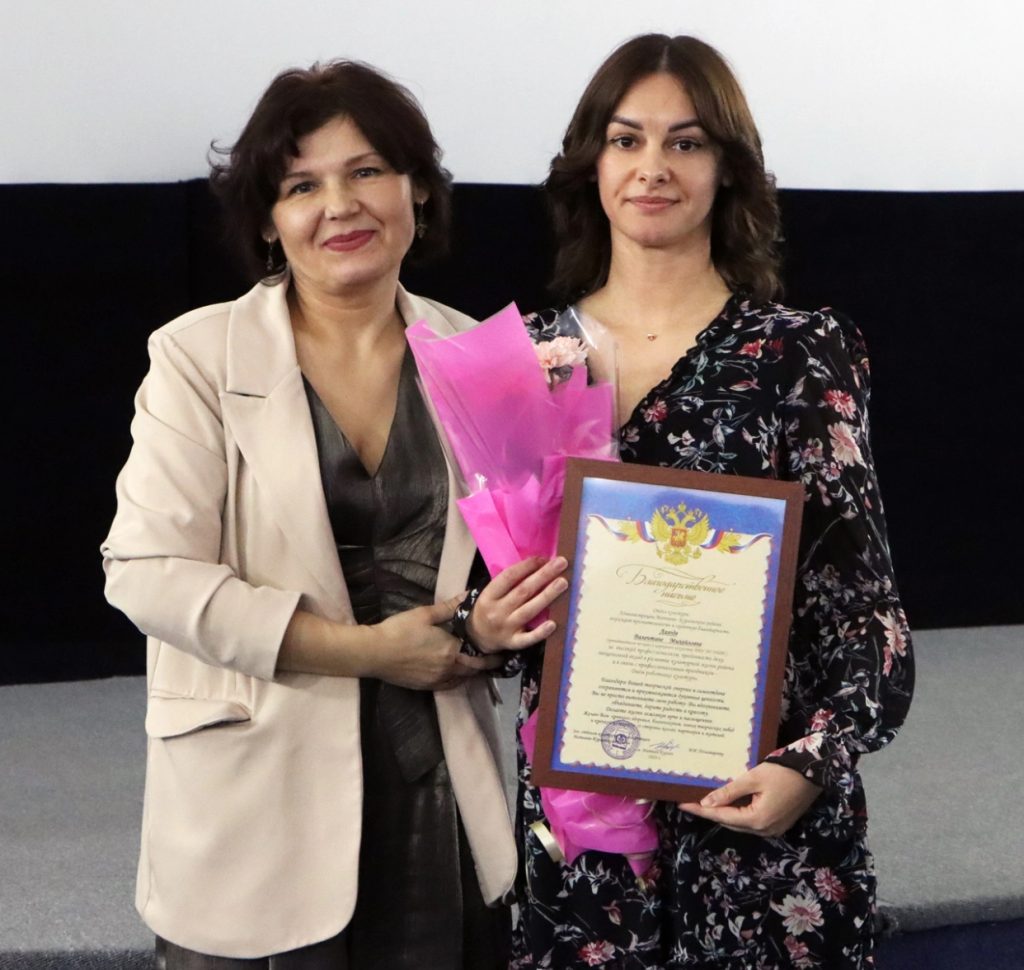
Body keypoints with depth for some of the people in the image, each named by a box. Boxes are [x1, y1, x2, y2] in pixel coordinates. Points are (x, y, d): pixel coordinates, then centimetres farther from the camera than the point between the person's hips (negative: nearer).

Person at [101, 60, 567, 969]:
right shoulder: (199, 356, -4)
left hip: (440, 793, 3)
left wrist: (494, 623, -11)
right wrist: (364, 649, -16)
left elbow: (520, 548, 14)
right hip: (260, 793, -3)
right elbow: (151, 572, -12)